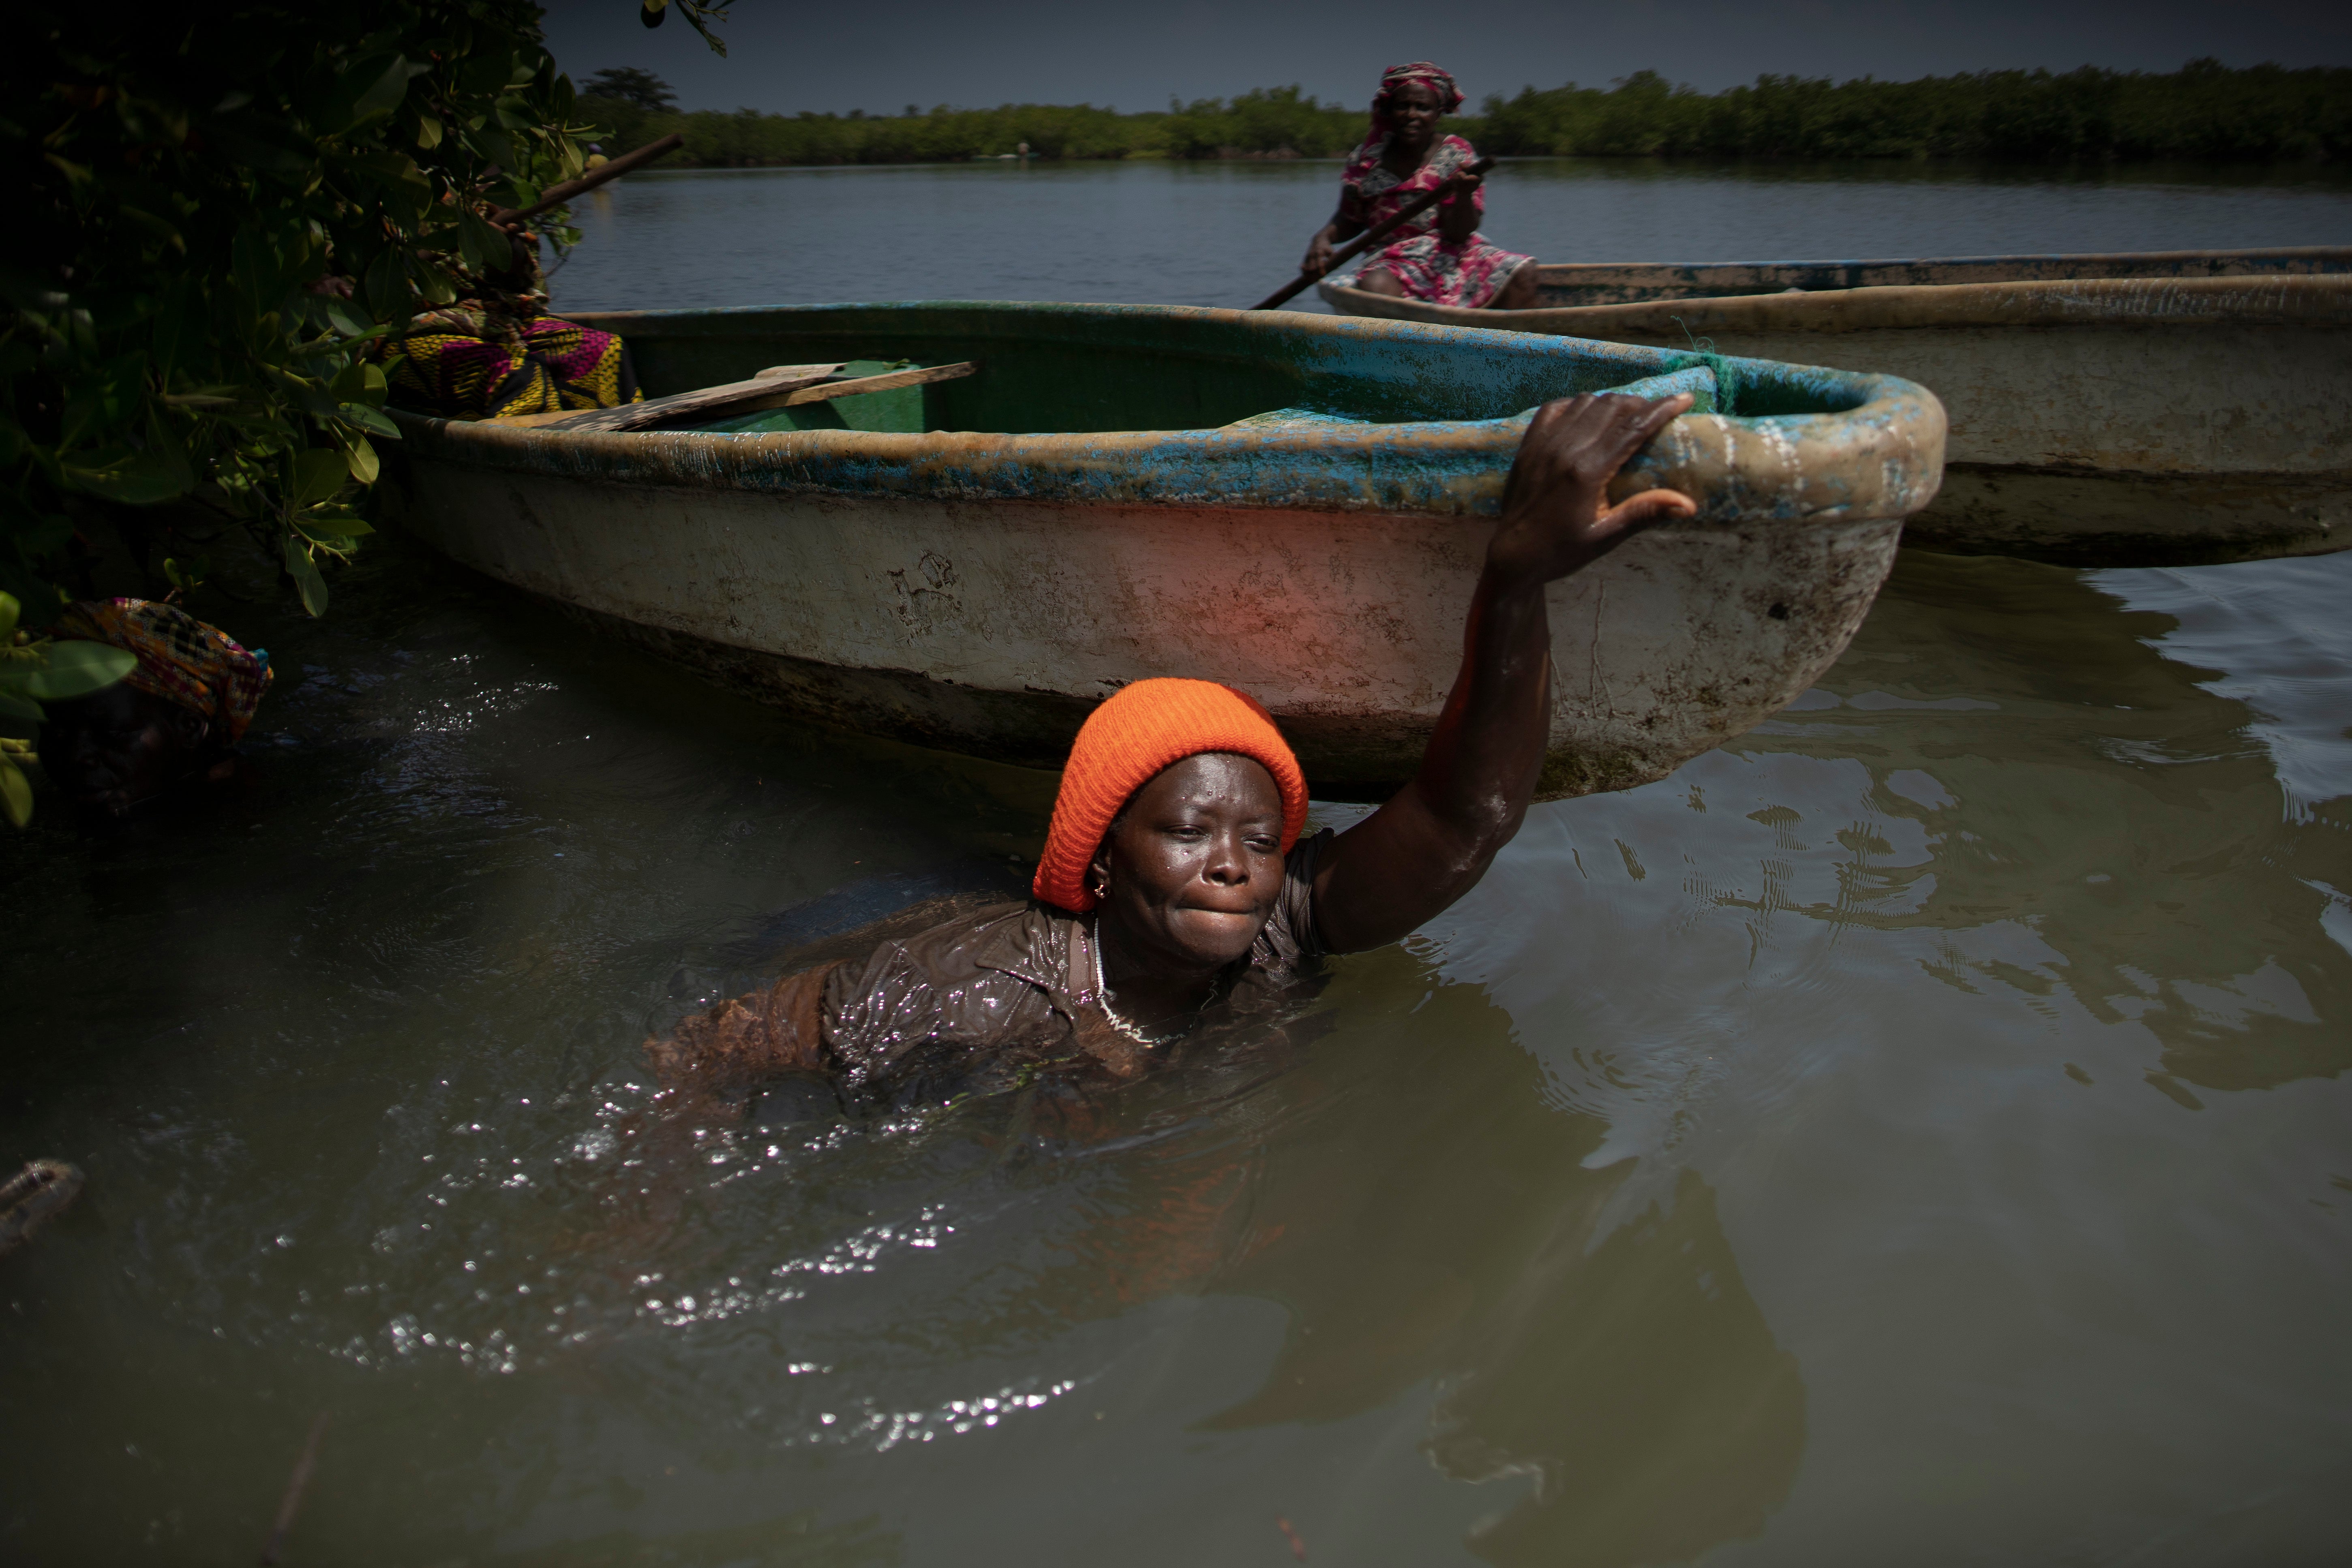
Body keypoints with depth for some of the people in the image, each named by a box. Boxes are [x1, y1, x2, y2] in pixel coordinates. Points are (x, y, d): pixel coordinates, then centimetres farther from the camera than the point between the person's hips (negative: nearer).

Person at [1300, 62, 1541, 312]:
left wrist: (1464, 194, -28)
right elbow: (1350, 221, 19)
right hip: (1397, 264, -1)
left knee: (1522, 272, -23)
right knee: (1375, 286, -36)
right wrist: (1323, 238, -2)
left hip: (1456, 256, 1)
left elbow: (1459, 234, -8)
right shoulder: (1366, 161, 3)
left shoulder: (1458, 153, 1)